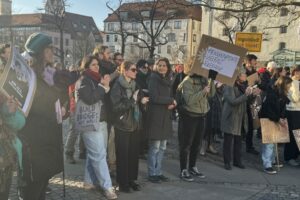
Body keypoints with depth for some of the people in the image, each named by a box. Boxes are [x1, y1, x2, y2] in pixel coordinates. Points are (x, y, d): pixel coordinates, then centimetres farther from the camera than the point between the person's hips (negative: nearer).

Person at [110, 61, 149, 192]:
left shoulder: (134, 85, 10)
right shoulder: (117, 86, -9)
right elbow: (116, 107, -17)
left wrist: (141, 100, -1)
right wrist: (132, 101, -20)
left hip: (134, 124, 6)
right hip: (122, 125, -6)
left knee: (134, 153, 8)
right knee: (123, 154, 1)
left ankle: (132, 179, 22)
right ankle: (122, 182, 14)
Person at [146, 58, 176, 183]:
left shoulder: (168, 80, 15)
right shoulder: (153, 78, -6)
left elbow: (171, 97, 16)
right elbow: (154, 97, -16)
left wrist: (172, 105, -7)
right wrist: (171, 100, -7)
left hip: (166, 117, 7)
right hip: (155, 116, -7)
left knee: (162, 147, 10)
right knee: (155, 147, -2)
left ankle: (158, 172, 21)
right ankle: (152, 173, 10)